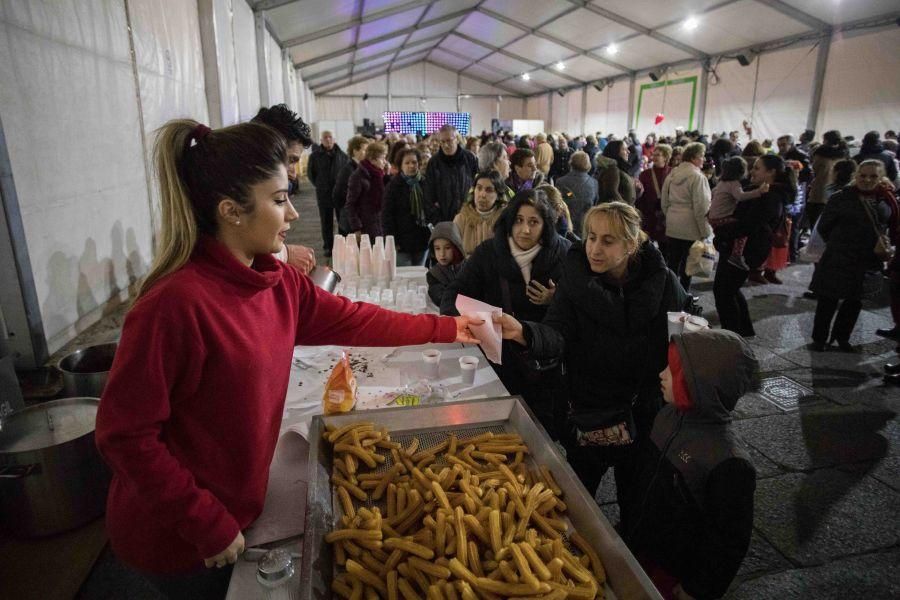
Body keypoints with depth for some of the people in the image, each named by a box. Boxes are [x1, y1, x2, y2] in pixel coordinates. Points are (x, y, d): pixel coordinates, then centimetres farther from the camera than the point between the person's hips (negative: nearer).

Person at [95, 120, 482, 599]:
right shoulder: (176, 302, -30)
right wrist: (208, 524, -20)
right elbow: (125, 435, -25)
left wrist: (450, 328, 3)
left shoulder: (278, 282, -7)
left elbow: (353, 320, 1)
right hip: (178, 535, -6)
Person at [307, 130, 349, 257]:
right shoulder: (315, 156, 1)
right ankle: (328, 247, 14)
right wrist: (318, 185, 6)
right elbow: (310, 172, 12)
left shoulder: (341, 154, 1)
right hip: (323, 193, 0)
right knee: (326, 221, 5)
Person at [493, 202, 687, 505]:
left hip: (645, 414, 0)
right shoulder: (576, 280, -13)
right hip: (587, 411, 0)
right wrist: (522, 332, -46)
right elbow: (557, 335, -26)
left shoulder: (662, 282, -12)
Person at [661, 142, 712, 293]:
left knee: (673, 260, 13)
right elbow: (700, 207, -17)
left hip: (672, 226, 6)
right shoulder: (697, 177, -15)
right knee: (687, 263, 4)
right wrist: (704, 231, -11)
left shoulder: (672, 174, 7)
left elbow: (664, 202, 13)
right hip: (691, 227, -6)